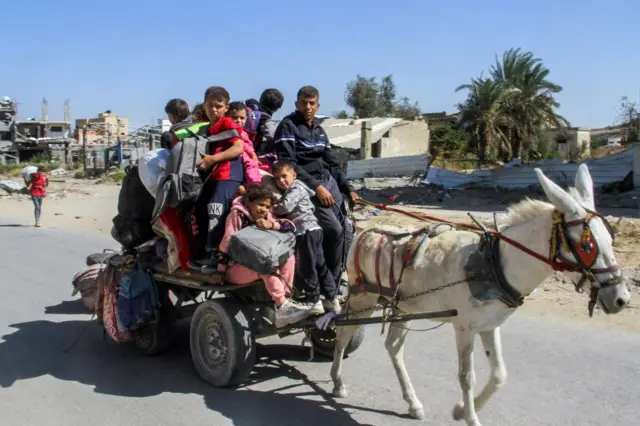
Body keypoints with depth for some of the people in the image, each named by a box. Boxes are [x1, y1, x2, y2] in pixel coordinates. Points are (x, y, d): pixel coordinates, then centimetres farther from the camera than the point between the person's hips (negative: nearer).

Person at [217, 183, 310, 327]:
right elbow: (227, 244, -16)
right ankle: (282, 308, -33)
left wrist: (271, 224, -22)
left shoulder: (266, 217, 7)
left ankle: (285, 299, -15)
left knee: (289, 258, -10)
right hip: (235, 268, -7)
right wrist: (220, 271, -19)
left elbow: (291, 226, -4)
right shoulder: (237, 215, -12)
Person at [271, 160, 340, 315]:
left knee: (306, 267, -6)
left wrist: (271, 209, -3)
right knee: (320, 265, 10)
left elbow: (285, 206, -17)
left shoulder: (297, 188, -6)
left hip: (307, 231, -10)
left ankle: (314, 301, 0)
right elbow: (287, 212, 22)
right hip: (312, 231, 10)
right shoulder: (288, 192, 25)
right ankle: (331, 298, 14)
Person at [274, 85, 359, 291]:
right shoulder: (288, 126, -6)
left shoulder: (319, 130, 16)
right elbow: (288, 164, -15)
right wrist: (316, 187, -19)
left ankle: (335, 279, 12)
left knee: (344, 227, 1)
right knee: (334, 229, -15)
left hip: (329, 181, 7)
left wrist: (348, 189, 8)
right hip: (307, 186, -7)